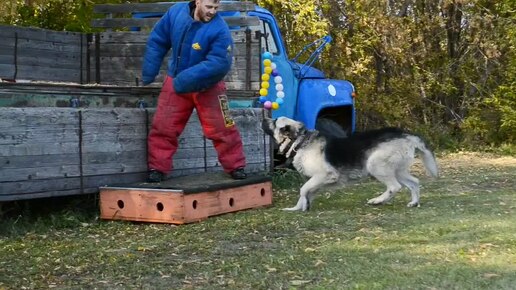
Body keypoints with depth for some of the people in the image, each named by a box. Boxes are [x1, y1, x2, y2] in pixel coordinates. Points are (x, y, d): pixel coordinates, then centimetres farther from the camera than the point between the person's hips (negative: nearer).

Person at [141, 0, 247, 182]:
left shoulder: (219, 29, -25)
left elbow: (219, 63, -31)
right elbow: (157, 42, -1)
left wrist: (187, 79, -35)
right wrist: (149, 74, -2)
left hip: (208, 87, -3)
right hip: (176, 83, 3)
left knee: (221, 129, 1)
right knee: (162, 127, 2)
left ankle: (236, 167, 16)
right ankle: (157, 168, 12)